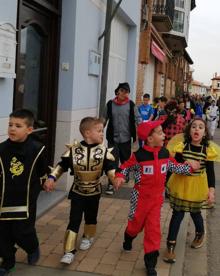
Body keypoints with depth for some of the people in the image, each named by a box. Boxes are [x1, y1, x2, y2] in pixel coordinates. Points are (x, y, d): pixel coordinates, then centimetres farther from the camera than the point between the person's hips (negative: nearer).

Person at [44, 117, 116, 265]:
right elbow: (62, 165, -5)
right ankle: (69, 251, 1)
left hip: (94, 192, 2)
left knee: (91, 217, 20)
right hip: (77, 191, -1)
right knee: (74, 220, -3)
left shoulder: (104, 151, -11)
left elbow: (110, 168, -11)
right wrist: (52, 178, -15)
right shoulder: (74, 149, -13)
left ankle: (88, 237, 47)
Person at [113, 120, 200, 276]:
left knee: (153, 228, 1)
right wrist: (120, 177, -23)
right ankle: (128, 240, 51)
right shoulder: (139, 156, -17)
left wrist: (190, 167, 5)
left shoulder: (165, 153, -2)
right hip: (141, 197, -3)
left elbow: (174, 167, 12)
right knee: (137, 223, 15)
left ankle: (151, 263, 11)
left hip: (157, 197, 3)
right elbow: (125, 167, -6)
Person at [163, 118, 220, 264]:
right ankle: (171, 246, 10)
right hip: (181, 183, -1)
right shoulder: (181, 145, -13)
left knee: (195, 212, 18)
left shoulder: (208, 149, -10)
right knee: (178, 213, 0)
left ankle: (200, 234, 49)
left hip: (197, 186, 1)